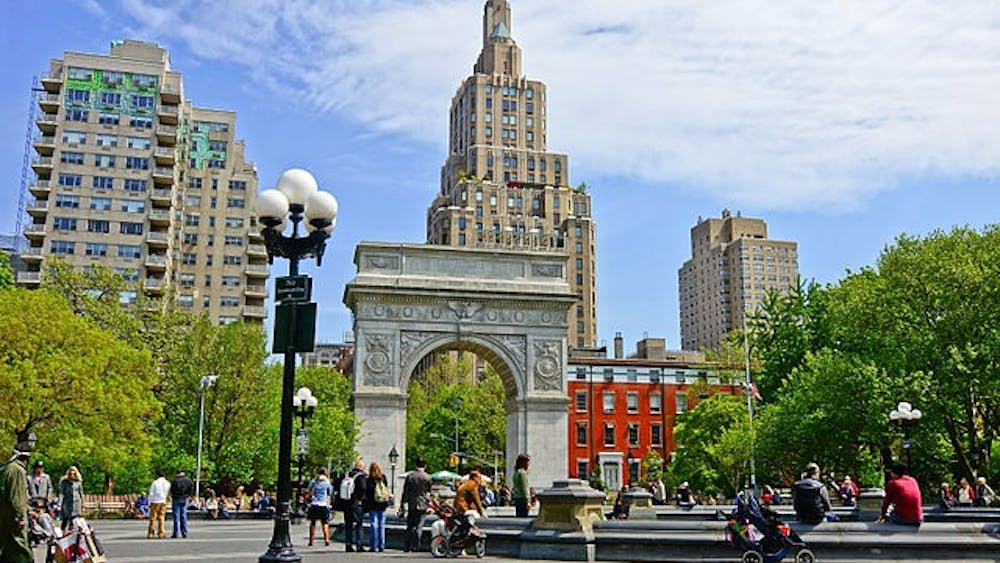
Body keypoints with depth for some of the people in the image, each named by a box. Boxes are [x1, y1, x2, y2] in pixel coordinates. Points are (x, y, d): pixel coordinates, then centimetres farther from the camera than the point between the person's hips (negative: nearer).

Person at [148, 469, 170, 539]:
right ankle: (161, 534, 2)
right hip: (163, 502, 3)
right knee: (161, 518, 7)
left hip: (155, 502, -3)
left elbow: (151, 494, -6)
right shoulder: (168, 483, 3)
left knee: (152, 518, 4)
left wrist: (149, 503, 0)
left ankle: (150, 534, 4)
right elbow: (169, 494, 6)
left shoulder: (155, 483, -7)